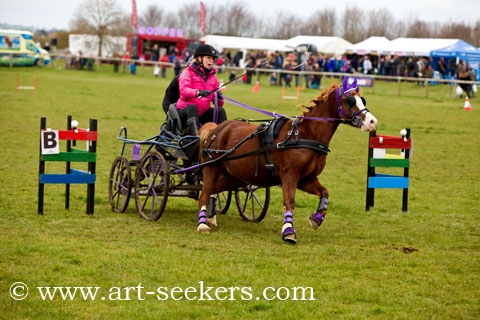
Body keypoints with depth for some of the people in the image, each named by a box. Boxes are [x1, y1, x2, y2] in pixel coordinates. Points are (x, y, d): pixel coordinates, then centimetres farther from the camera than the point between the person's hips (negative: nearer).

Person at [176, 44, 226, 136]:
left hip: (203, 113, 5)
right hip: (185, 111, -5)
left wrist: (219, 97, -12)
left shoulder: (212, 76, 17)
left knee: (221, 110, -20)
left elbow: (219, 104, 14)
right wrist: (198, 92, -41)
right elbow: (183, 90, -21)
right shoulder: (189, 72, 0)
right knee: (192, 107, -37)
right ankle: (195, 135, -51)